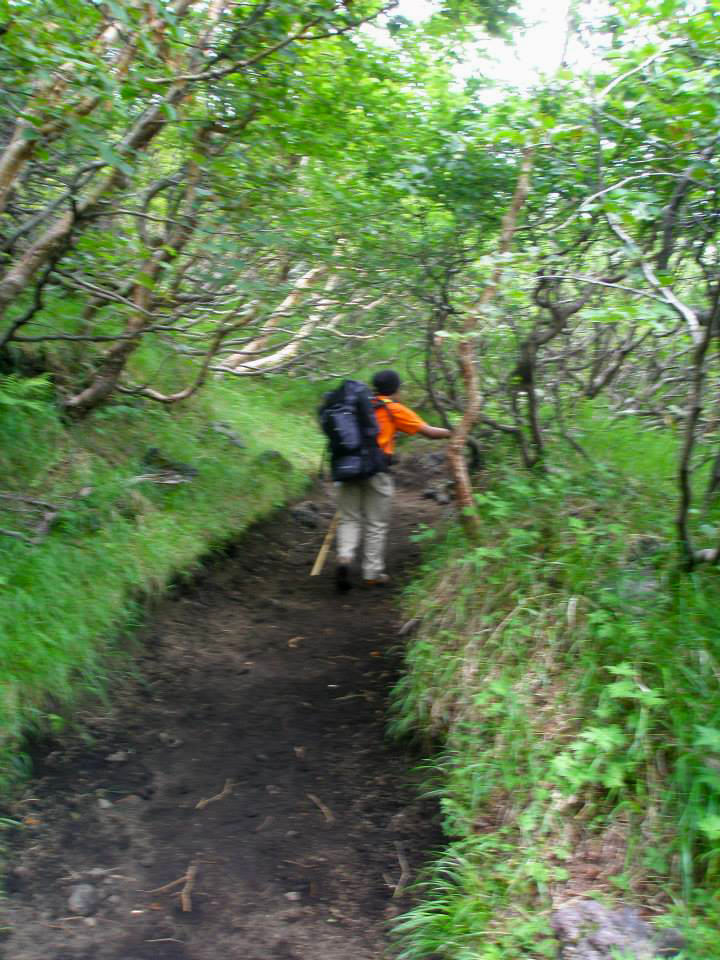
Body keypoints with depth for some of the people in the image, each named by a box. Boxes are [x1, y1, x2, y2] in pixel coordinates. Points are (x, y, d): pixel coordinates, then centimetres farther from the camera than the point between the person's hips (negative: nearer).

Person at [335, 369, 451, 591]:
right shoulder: (394, 409, 1)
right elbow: (430, 432, 2)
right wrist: (454, 433, 15)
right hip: (376, 470, -4)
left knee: (349, 519, 11)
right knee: (376, 524, 8)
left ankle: (344, 558, -11)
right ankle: (372, 574, 14)